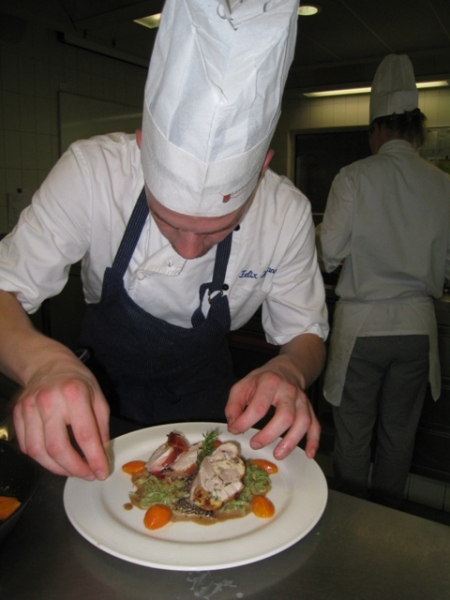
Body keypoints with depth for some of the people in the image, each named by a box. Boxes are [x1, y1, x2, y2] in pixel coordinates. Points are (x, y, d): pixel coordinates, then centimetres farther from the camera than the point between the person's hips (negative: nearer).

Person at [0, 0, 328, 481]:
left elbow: (305, 333, -13)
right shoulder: (92, 170, -28)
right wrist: (40, 359, -45)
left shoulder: (287, 213, -24)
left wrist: (289, 370, -36)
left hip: (201, 389, 1)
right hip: (100, 382, 0)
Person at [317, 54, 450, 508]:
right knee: (398, 435, 17)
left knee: (352, 436, 10)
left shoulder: (354, 177, -9)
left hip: (362, 323, -3)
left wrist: (320, 230, 12)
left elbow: (329, 256, -8)